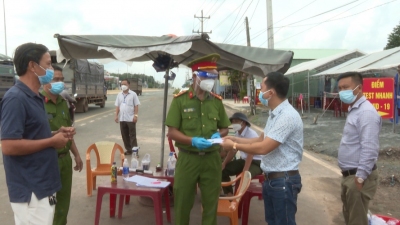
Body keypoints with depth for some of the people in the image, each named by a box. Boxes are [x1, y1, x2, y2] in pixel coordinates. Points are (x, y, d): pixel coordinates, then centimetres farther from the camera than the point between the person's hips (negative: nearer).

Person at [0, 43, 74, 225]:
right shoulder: (16, 98, -19)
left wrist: (56, 134, 5)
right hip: (30, 191, -10)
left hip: (43, 185, 10)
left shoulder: (35, 97, 12)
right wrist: (52, 141, -18)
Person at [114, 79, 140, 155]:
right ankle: (128, 150, 19)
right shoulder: (119, 95, 11)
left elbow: (136, 106, -4)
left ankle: (135, 150, 3)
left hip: (131, 118, -5)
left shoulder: (133, 94, -2)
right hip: (122, 119, 5)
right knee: (124, 135, 9)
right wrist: (116, 115, 3)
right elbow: (117, 106, 12)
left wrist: (135, 115, -12)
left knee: (132, 135, -1)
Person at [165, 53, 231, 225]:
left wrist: (218, 135, -9)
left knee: (211, 202, 13)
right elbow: (172, 132, -8)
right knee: (182, 202, 11)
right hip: (187, 158, -2)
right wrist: (192, 141, -23)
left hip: (211, 158, 3)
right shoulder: (180, 99, -7)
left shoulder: (217, 101, 4)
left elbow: (224, 128, 14)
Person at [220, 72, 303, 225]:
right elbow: (261, 140, 18)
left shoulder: (287, 116, -23)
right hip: (270, 179, 10)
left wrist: (234, 146, -13)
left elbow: (262, 148, -26)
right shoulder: (274, 114, 9)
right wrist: (235, 139, 9)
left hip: (284, 181, -10)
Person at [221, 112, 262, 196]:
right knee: (223, 170, -2)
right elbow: (233, 150, 11)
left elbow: (250, 154, -28)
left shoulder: (251, 134, -21)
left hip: (256, 162, -8)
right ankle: (229, 194, 8)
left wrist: (244, 171, -35)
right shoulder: (237, 134, 3)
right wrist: (224, 164, 2)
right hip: (244, 160, 8)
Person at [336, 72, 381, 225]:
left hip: (358, 177, -10)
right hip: (349, 175, 10)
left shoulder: (366, 112, -20)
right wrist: (350, 176, 17)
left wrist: (360, 177, -24)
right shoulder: (354, 110, 12)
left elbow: (369, 149, -26)